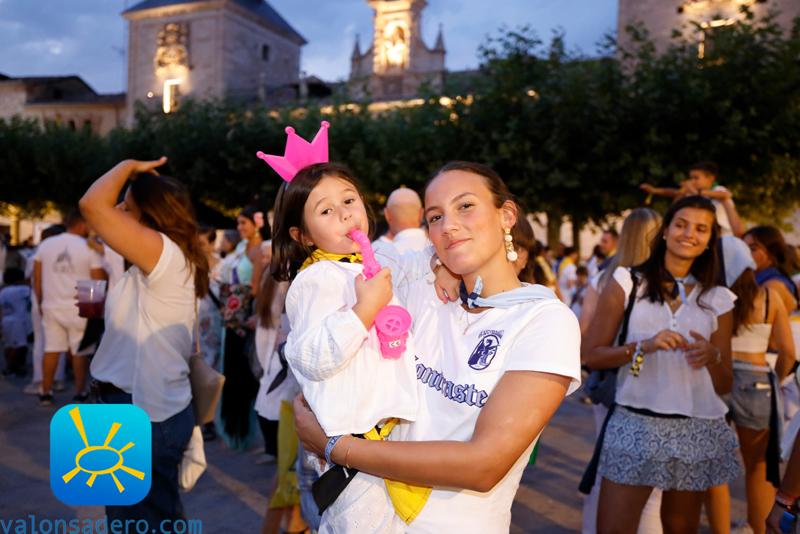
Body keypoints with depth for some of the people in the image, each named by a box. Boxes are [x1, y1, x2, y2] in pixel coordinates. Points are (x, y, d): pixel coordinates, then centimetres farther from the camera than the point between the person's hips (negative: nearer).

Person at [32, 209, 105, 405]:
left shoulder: (46, 245, 5)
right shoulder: (89, 248, -8)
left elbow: (37, 279, 9)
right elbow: (99, 282, -9)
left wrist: (41, 302, 19)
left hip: (51, 307, 4)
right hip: (79, 309, -4)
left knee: (51, 350, 10)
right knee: (80, 352, 5)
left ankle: (46, 393, 15)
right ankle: (80, 394, 11)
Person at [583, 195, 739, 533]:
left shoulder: (718, 299, 6)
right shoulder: (627, 283, -1)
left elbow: (725, 385, 9)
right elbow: (591, 355, -4)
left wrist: (712, 357, -12)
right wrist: (644, 346, -18)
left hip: (698, 432, 3)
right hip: (635, 425, -2)